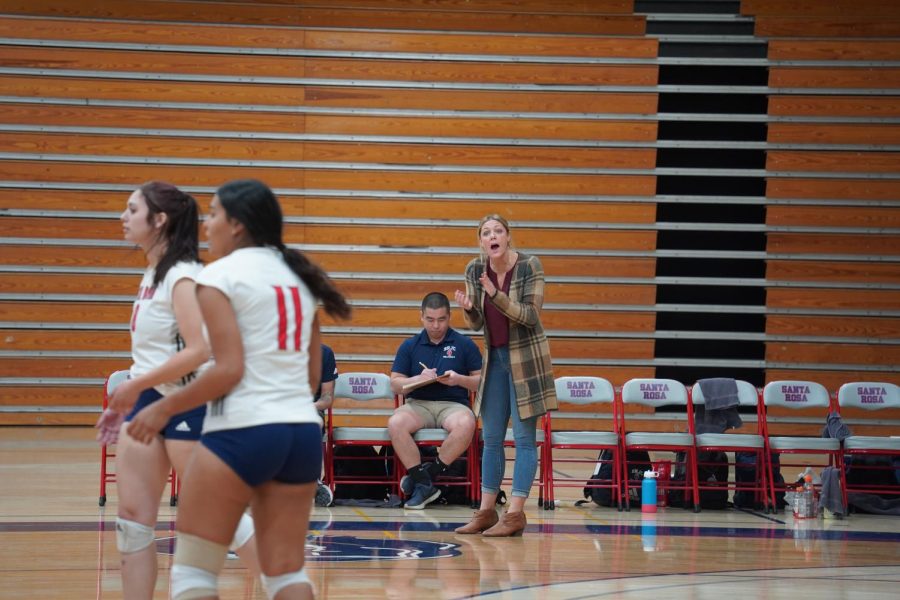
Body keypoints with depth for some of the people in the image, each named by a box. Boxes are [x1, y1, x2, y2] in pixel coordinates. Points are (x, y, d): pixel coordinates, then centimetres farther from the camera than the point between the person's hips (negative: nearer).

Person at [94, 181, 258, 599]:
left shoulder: (182, 277, -15)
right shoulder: (152, 274, 12)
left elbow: (198, 351, -24)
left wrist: (135, 385, -20)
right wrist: (128, 399, 16)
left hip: (186, 405, -9)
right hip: (146, 400, 9)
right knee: (131, 516, 4)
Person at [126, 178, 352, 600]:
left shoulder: (220, 275, -5)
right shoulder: (297, 277, 15)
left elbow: (228, 370, -14)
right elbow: (313, 374, 15)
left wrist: (163, 409, -4)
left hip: (242, 431, -7)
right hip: (303, 430, 7)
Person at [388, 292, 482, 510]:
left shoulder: (465, 345, 9)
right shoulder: (409, 346, 13)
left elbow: (481, 382, 8)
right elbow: (395, 384, 10)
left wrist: (459, 380, -12)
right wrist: (419, 379, -9)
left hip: (453, 404, -1)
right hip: (418, 404, 1)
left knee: (466, 424, -37)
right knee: (395, 423, -32)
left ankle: (430, 473, -19)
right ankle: (424, 484, -25)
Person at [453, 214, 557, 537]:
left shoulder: (529, 266, -14)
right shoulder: (474, 269, -1)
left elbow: (530, 315, -19)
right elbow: (476, 323, 5)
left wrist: (495, 295, -31)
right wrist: (468, 308, -18)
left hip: (525, 358, -5)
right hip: (494, 358, 5)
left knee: (524, 438, -3)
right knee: (491, 438, 9)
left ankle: (515, 514, -2)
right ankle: (486, 511, 15)